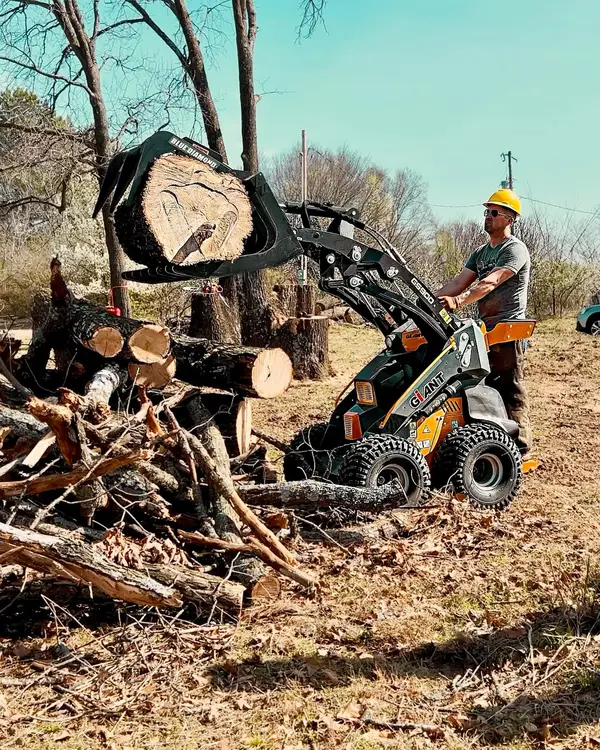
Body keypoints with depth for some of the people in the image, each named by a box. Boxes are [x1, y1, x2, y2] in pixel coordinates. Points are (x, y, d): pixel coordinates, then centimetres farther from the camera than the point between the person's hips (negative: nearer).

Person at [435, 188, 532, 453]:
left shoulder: (515, 249, -10)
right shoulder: (480, 252, 17)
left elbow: (490, 283, -25)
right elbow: (458, 282, 9)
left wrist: (458, 301, -38)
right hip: (484, 329, 9)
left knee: (510, 389, -5)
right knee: (487, 386, 13)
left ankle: (519, 443, 2)